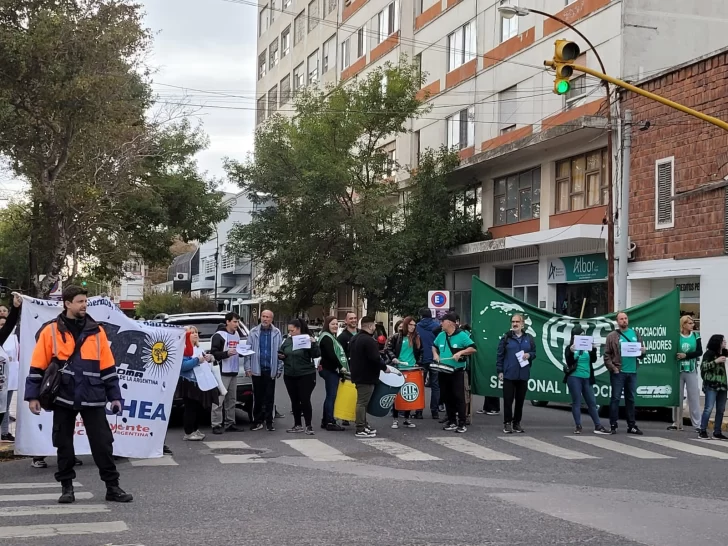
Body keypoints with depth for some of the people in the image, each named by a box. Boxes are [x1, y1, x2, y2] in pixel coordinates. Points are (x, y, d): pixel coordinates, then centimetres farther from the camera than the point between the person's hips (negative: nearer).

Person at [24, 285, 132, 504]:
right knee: (64, 444, 7)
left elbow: (108, 366, 8)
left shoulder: (96, 331, 5)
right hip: (63, 398, -1)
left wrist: (114, 396, 5)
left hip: (93, 399, 1)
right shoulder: (51, 331, -1)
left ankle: (112, 486, 7)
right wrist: (33, 396, -5)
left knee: (102, 442, 0)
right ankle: (67, 487, 20)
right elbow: (38, 366, 0)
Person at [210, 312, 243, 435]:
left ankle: (230, 423, 19)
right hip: (222, 372, -8)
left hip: (234, 372, 8)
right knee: (219, 399, -7)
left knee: (231, 399, 12)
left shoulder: (237, 334, 15)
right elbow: (213, 354, -14)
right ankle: (216, 425, -4)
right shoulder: (219, 335, -9)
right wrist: (227, 353, -27)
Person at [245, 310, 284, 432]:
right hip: (257, 370, 0)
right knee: (258, 397, 7)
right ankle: (257, 421, 14)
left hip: (270, 370, 0)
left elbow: (280, 352, 1)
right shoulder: (253, 333, 3)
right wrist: (248, 367, -4)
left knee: (270, 397, 5)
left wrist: (279, 369, -3)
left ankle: (269, 422, 12)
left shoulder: (277, 333, 2)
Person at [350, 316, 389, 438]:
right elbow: (375, 358, -24)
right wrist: (384, 367, -10)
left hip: (358, 374, 10)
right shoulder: (369, 340, -19)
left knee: (362, 401, 16)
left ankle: (363, 425, 23)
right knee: (363, 402, -7)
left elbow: (351, 356, 21)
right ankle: (361, 429, -5)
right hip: (367, 376, -10)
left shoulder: (355, 339, 13)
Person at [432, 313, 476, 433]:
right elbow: (434, 346, 26)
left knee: (458, 397, -7)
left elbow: (473, 348, -12)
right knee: (447, 397, 10)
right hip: (443, 372, 6)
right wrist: (435, 354, 7)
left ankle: (462, 424, -4)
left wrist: (460, 352, -23)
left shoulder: (462, 335, -9)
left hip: (457, 372, -6)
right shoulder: (441, 335, 9)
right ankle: (451, 422, 19)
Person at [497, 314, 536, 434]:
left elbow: (534, 353, 13)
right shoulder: (506, 337, 2)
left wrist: (529, 355, -10)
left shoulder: (529, 338, 8)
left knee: (520, 400, 7)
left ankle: (517, 423, 17)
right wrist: (500, 371, -5)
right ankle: (507, 423, 5)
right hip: (509, 374, -2)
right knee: (508, 399, -2)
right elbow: (500, 355, 1)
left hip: (523, 374, 2)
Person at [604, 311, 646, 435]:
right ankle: (614, 425, 4)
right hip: (618, 372, -4)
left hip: (632, 372, 4)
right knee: (615, 398, -1)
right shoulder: (612, 336, -3)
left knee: (631, 399, 10)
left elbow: (642, 349, 17)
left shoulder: (635, 334, 11)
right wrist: (613, 368, -14)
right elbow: (607, 355, -6)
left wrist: (643, 350, -6)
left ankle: (632, 425, 17)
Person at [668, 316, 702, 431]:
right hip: (678, 370, -1)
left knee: (694, 397, -1)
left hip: (691, 371, 1)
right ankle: (676, 423, 14)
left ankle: (697, 424, 1)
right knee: (677, 397, 5)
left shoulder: (696, 336, 4)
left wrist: (686, 355, -16)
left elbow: (699, 352, -4)